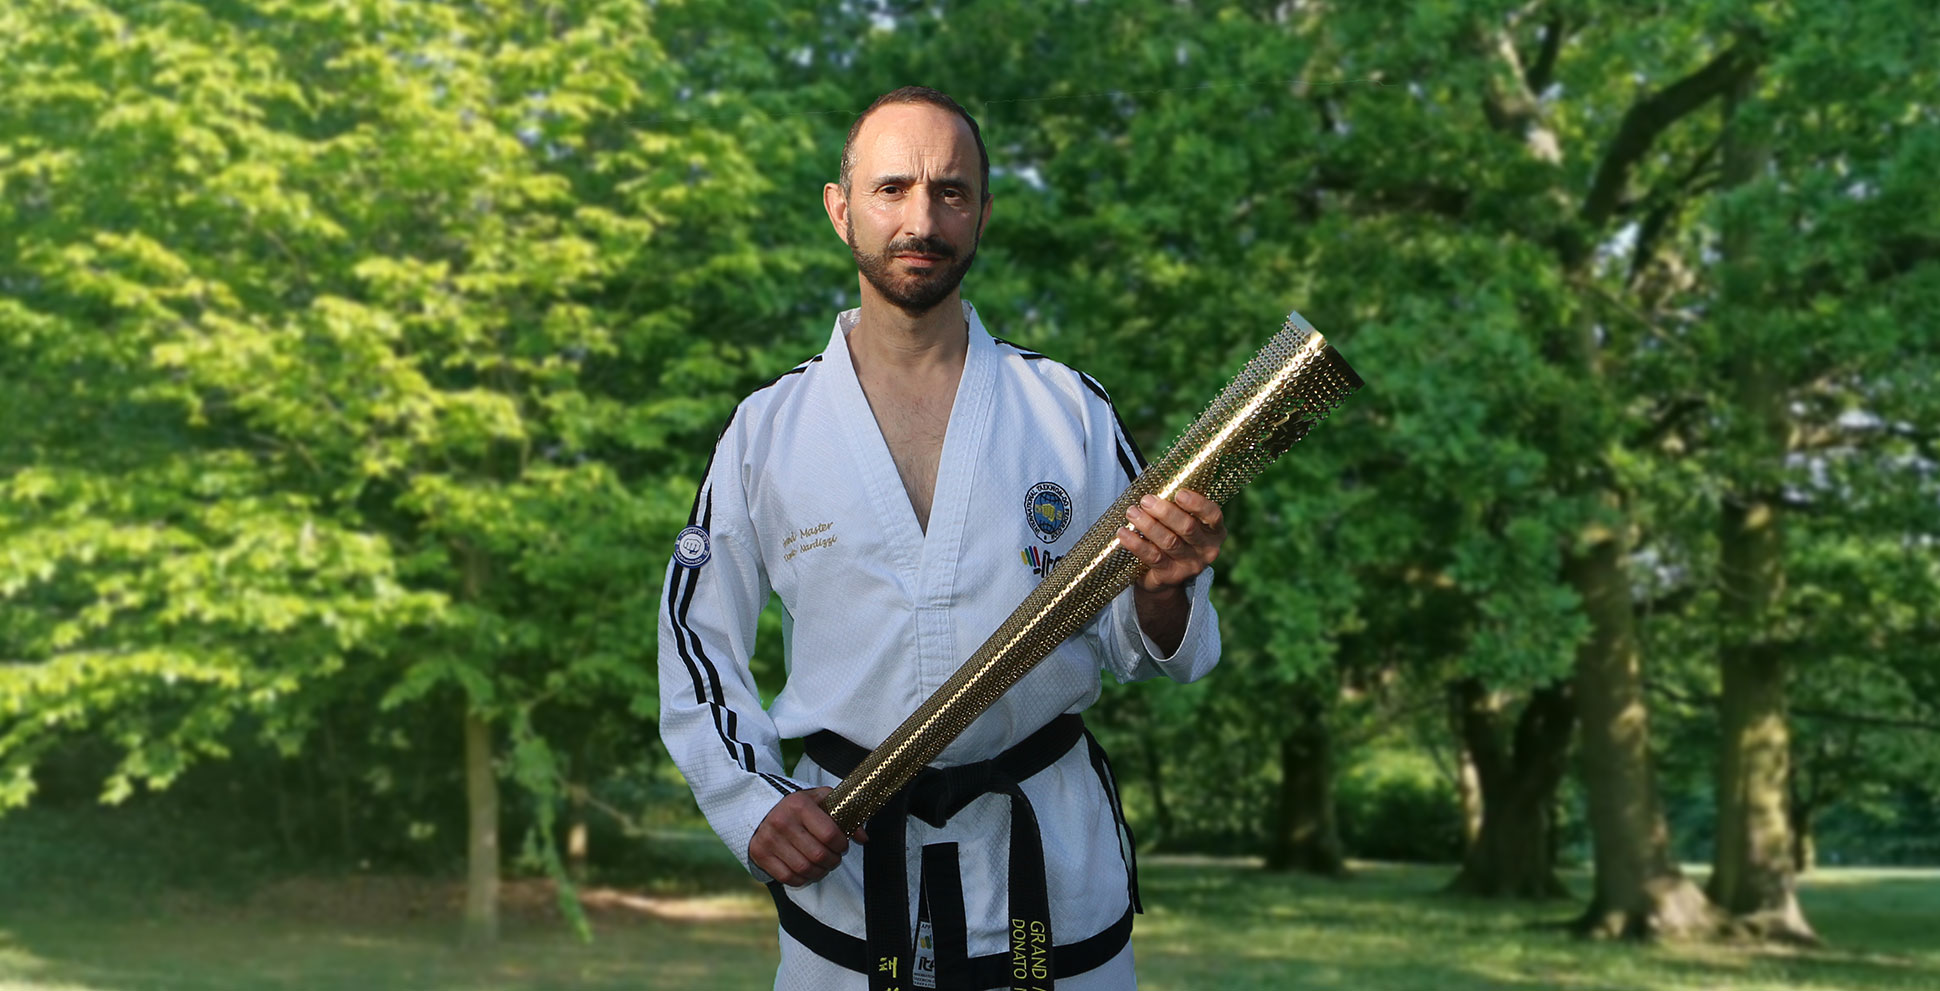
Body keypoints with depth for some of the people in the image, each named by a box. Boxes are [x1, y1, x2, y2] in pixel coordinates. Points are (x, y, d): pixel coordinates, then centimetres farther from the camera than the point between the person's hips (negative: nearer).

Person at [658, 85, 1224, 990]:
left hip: (1055, 860, 1)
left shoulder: (1066, 408, -1)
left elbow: (1134, 650, 2)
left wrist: (1160, 595, -21)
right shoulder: (768, 427, -1)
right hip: (843, 862, 0)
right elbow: (698, 638, 5)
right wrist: (750, 802, -8)